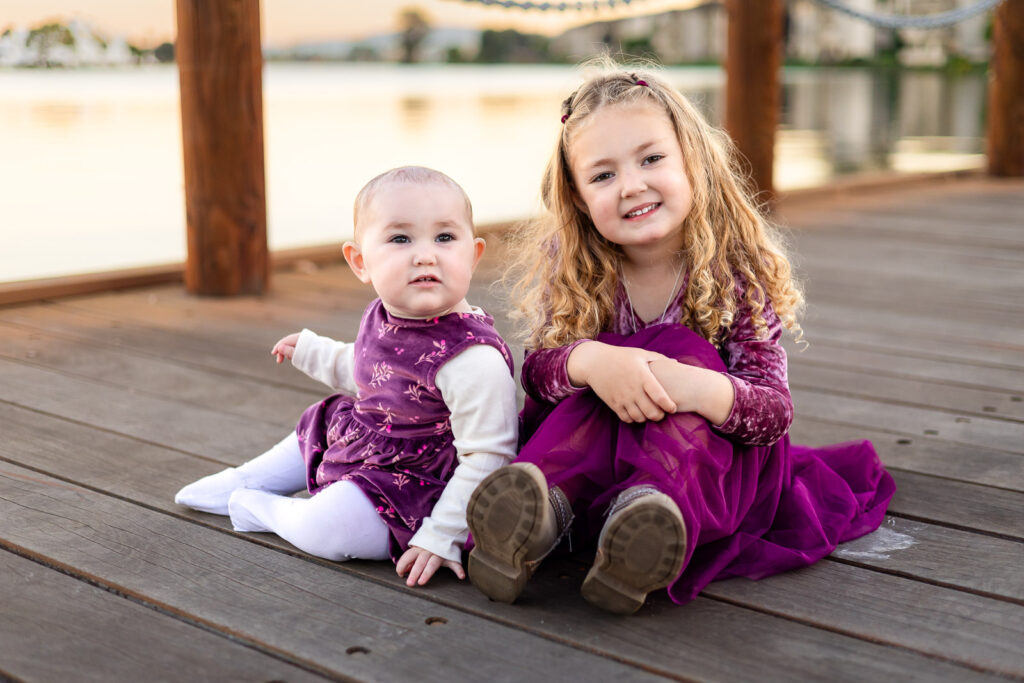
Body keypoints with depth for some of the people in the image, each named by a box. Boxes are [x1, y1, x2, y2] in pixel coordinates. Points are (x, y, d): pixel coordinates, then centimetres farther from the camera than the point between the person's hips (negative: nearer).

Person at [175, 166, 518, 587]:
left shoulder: (473, 359, -35)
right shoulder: (384, 318, -7)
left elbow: (487, 458, -30)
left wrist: (441, 538, -31)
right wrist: (310, 351, 29)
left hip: (407, 487, -9)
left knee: (325, 529, -23)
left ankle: (261, 509, 8)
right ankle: (241, 482, 51)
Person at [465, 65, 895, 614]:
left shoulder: (737, 270, -14)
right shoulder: (570, 269, -6)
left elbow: (775, 412, -20)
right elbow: (535, 369, -13)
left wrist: (698, 388, -42)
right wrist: (588, 361, -36)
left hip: (711, 452, -1)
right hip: (595, 456, 2)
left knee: (688, 355, -29)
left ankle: (654, 510, -56)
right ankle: (542, 501, -49)